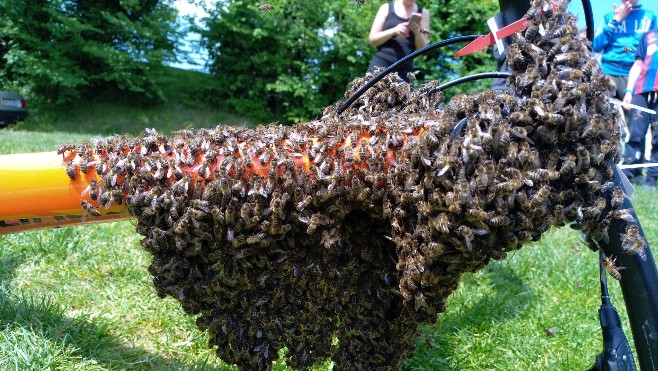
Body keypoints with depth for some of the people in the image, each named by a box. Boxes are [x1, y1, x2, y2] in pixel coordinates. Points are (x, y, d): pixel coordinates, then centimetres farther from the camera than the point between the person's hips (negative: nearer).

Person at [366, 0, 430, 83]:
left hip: (404, 71, 1)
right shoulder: (387, 8, 8)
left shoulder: (423, 13, 11)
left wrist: (418, 32, -16)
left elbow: (422, 48, 5)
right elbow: (372, 40, 4)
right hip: (380, 65, -1)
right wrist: (394, 31, -13)